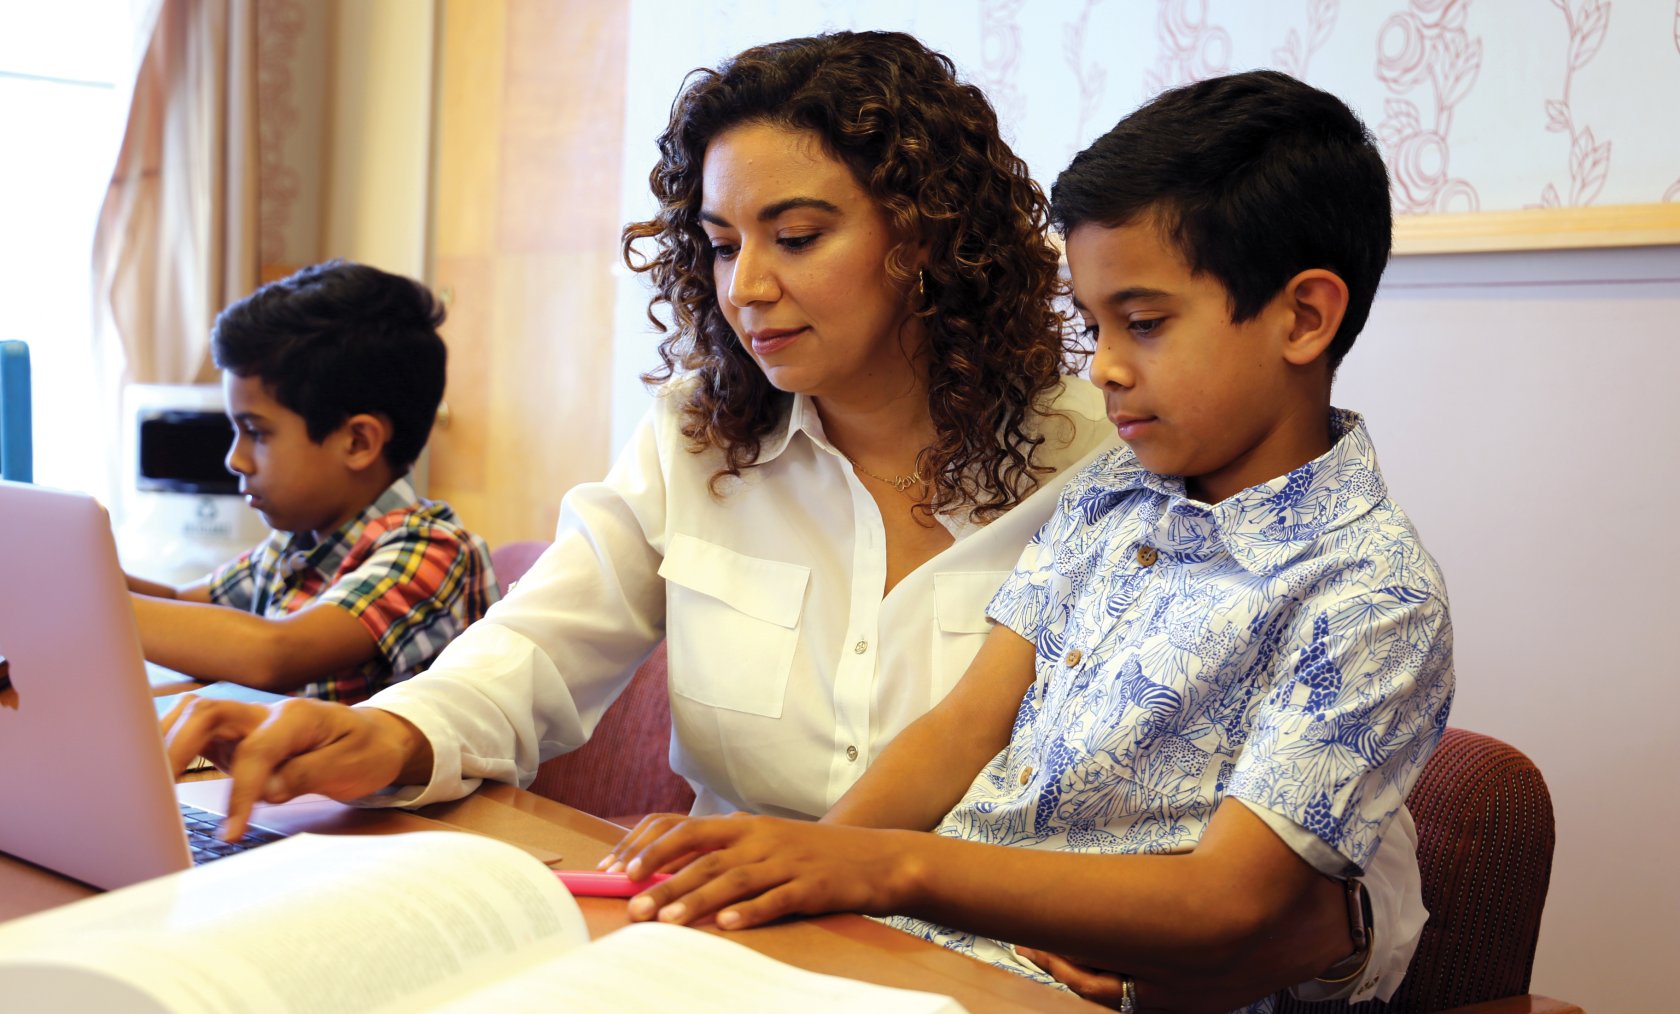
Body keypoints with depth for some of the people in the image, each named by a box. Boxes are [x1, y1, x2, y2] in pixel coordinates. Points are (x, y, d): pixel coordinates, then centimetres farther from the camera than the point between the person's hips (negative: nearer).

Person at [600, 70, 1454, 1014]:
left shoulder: (1376, 597, -11)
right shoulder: (1106, 493, 11)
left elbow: (1227, 902, -18)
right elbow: (969, 725, 6)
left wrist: (889, 864, -27)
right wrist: (821, 850, -14)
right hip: (901, 936, 6)